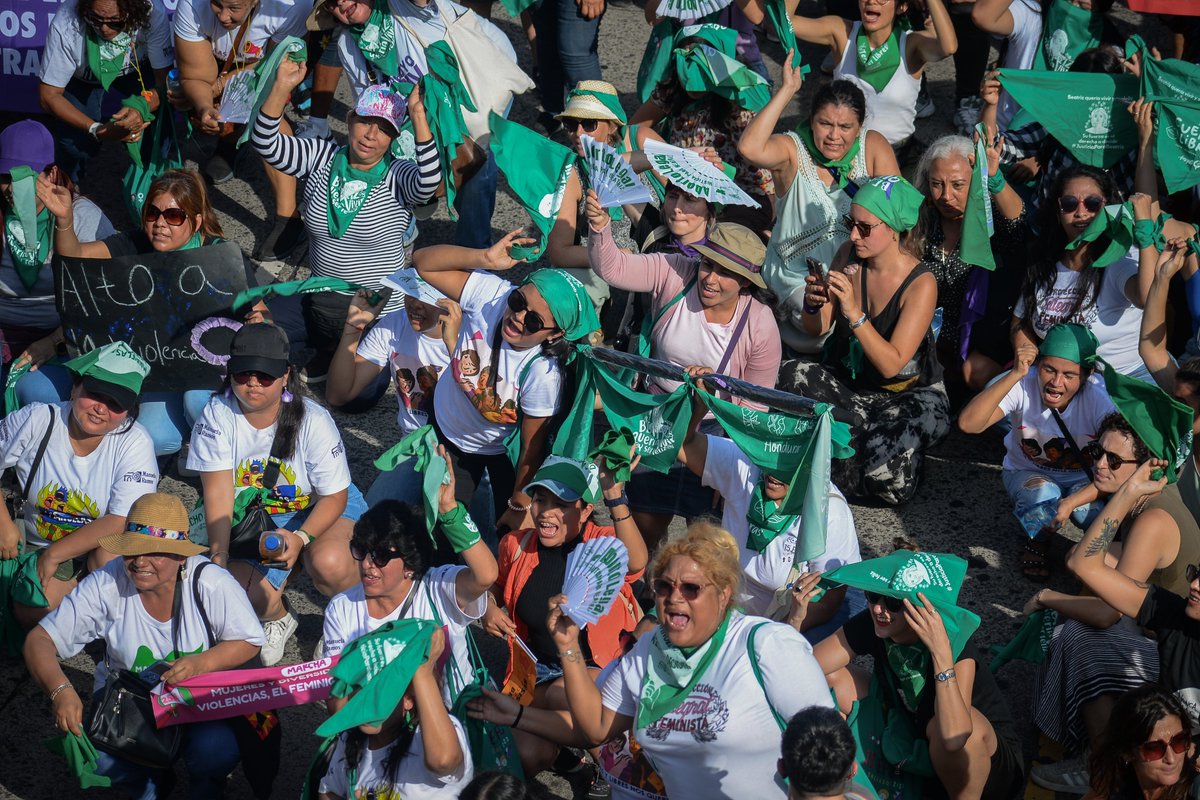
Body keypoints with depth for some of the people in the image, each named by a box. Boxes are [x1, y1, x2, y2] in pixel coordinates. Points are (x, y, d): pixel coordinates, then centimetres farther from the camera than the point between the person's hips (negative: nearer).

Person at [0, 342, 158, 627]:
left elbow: (121, 523, -23)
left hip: (96, 550, -2)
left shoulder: (134, 441, -18)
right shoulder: (36, 420, -13)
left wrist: (54, 555, -22)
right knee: (31, 613, -23)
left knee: (112, 552, -35)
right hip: (36, 544, 2)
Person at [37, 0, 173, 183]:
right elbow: (49, 95, -26)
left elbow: (164, 79, -27)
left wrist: (141, 108, -50)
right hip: (83, 84, -1)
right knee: (76, 142, -24)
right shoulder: (66, 24, -35)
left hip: (136, 76, 1)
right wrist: (96, 129, -39)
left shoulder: (152, 17, -34)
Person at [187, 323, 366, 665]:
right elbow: (218, 492, -16)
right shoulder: (217, 415, -15)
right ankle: (277, 617, 14)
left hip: (320, 509, -2)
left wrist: (301, 538, -33)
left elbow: (334, 496, -15)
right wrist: (220, 557, -24)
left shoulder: (313, 421, -20)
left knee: (328, 563, -36)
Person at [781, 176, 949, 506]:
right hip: (848, 383, 5)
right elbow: (816, 330, 3)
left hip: (909, 393, -4)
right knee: (793, 375, -28)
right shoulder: (849, 256, -5)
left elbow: (891, 365, -23)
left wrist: (854, 314, -34)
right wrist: (813, 304, -20)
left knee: (889, 480, -31)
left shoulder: (920, 283, -19)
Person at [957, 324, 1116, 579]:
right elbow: (968, 424, -41)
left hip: (1083, 481, 0)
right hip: (1028, 473, 0)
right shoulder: (1024, 386, -28)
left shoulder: (1100, 401, -26)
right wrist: (1015, 375, -47)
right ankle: (1036, 542, 0)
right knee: (1043, 495, -35)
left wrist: (1072, 502, -41)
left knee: (1092, 510, -33)